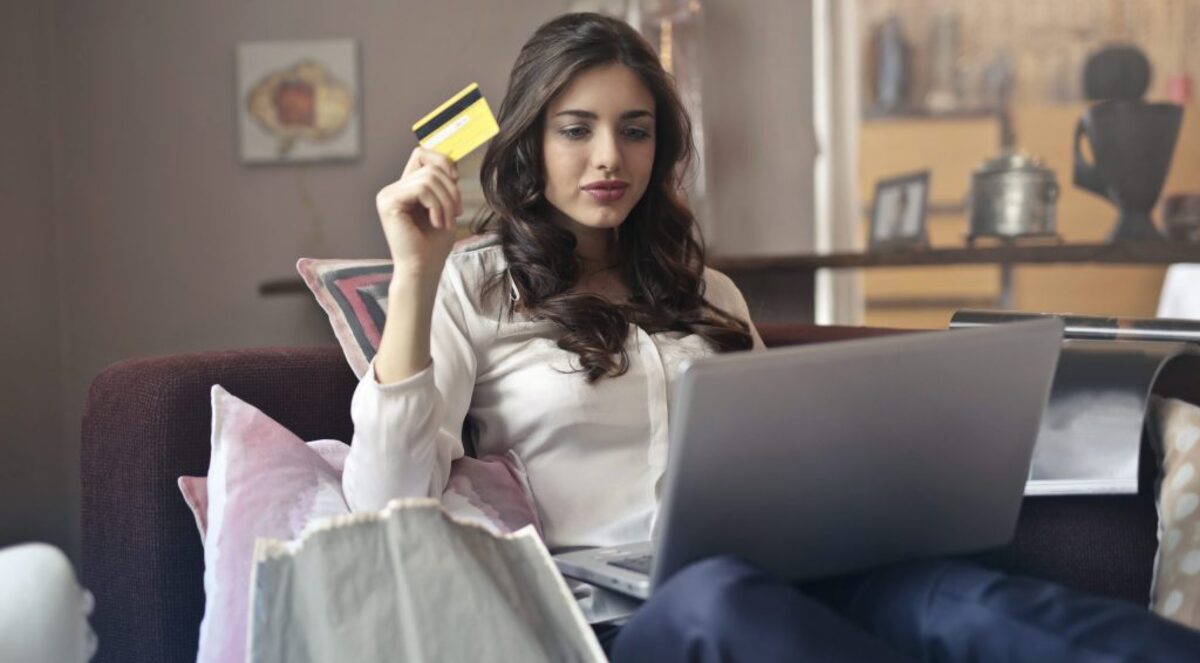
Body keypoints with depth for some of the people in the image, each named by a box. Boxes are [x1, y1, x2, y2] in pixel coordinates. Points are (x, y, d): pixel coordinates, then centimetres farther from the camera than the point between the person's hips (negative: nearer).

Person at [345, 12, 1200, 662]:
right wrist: (415, 276, -9)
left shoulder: (708, 294, 25)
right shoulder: (469, 291, 10)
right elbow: (389, 503, -4)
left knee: (956, 594, -30)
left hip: (772, 580, 4)